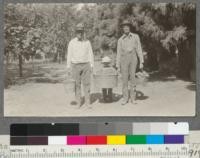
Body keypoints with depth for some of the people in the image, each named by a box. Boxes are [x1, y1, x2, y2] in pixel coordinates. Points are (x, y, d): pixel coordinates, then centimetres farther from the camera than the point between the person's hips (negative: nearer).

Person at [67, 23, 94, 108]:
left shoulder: (87, 42, 4)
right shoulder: (72, 42, 0)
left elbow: (90, 54, 5)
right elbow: (69, 55, 2)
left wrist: (91, 66, -1)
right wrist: (68, 67, -2)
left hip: (86, 65, 1)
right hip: (75, 66, -1)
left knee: (87, 84, -2)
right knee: (77, 85, 1)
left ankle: (87, 102, 4)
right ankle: (78, 102, 8)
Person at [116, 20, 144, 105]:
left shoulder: (135, 37, 9)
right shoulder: (120, 40, 11)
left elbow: (139, 49, 6)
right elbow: (118, 53, 10)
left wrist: (141, 62, -2)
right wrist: (118, 66, 4)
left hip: (133, 58, -1)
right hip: (124, 59, 1)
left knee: (132, 77, -3)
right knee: (124, 79, -2)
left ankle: (133, 98, 4)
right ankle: (125, 98, 4)